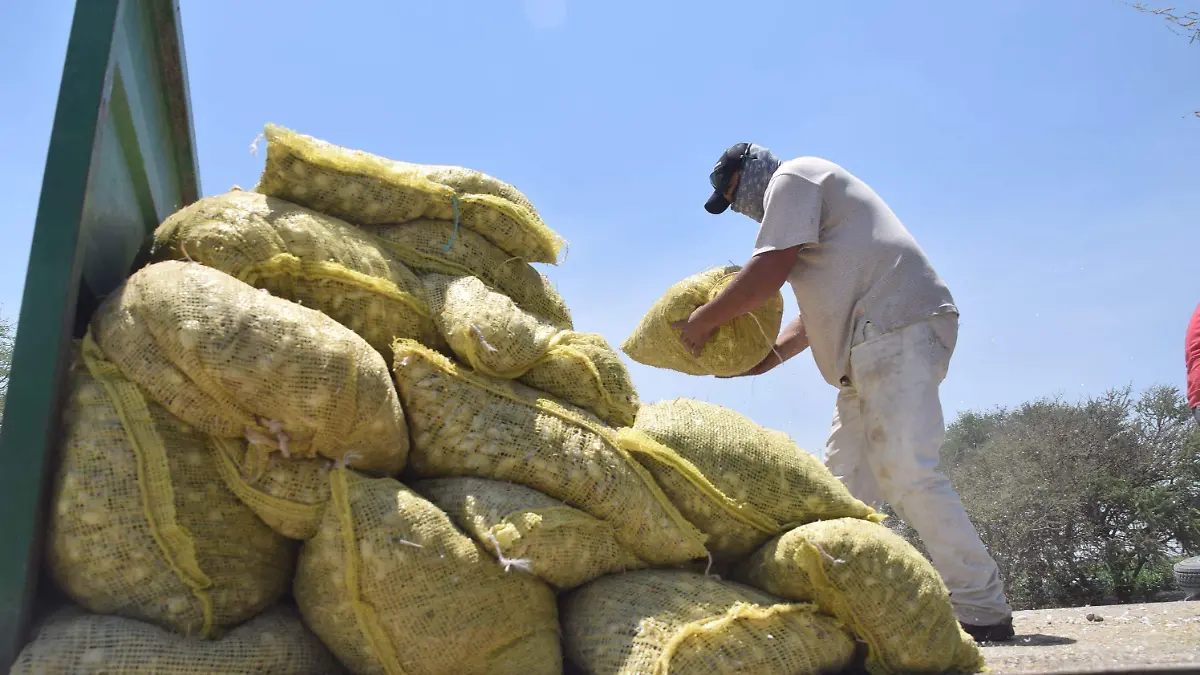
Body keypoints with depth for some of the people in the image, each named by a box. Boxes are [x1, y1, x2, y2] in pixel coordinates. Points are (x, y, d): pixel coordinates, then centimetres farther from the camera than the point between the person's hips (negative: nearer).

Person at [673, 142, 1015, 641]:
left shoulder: (792, 177, 1)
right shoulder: (808, 204, 31)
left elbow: (769, 273, -12)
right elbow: (821, 310, 30)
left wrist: (702, 322, -2)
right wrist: (766, 357, 22)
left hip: (899, 329, -11)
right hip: (871, 352, 11)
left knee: (907, 476, -17)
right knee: (845, 481, 7)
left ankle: (983, 612, -12)